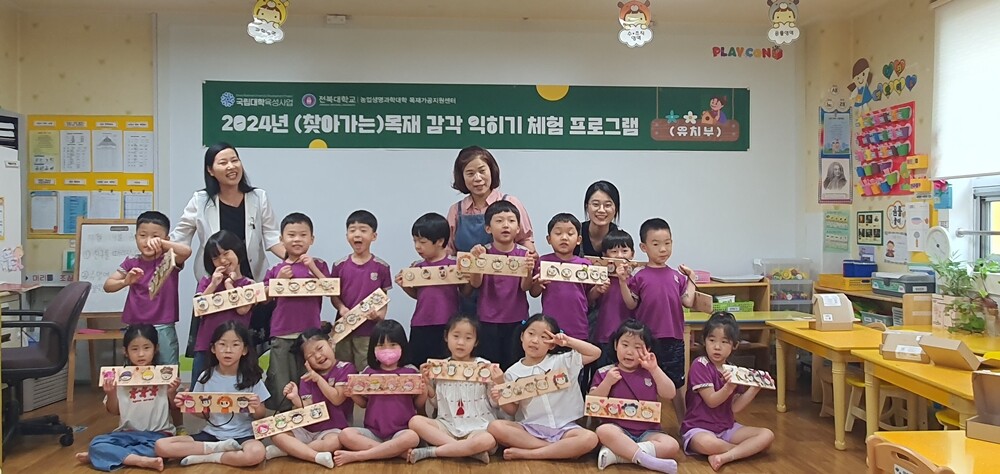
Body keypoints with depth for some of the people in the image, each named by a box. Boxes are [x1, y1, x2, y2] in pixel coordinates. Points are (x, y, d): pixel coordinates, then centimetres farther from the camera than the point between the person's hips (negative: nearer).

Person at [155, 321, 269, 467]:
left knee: (256, 453, -38)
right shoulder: (206, 377, 1)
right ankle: (218, 448, -14)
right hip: (211, 434, 3)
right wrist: (186, 405, -8)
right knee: (161, 446, -17)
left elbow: (260, 417, 2)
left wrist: (257, 408, -20)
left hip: (242, 436, -3)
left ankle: (205, 458, -16)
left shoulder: (251, 379, -5)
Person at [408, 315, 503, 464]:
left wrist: (499, 384, -14)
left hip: (478, 427, -3)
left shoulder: (484, 367, -2)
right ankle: (469, 450, -24)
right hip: (447, 425, 3)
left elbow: (495, 403, 3)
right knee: (415, 421, -22)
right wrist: (427, 383, -1)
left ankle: (430, 451, -20)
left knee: (488, 441, -37)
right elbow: (436, 404, 13)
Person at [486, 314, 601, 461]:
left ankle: (526, 453, -23)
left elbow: (595, 353, -2)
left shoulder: (562, 361, 0)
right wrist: (501, 400, -14)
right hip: (529, 428, 1)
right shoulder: (513, 373, 4)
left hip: (563, 427, -1)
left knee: (590, 439, -31)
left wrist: (568, 341, -13)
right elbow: (513, 410, 8)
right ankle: (559, 449, -22)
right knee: (495, 427, -27)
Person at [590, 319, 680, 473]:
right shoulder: (605, 373, 5)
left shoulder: (650, 373, 9)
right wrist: (607, 382, -13)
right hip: (618, 429, -2)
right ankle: (647, 460, -35)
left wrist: (655, 369, -11)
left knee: (672, 446, -25)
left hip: (647, 432, 2)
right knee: (603, 431, -35)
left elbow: (670, 394, -3)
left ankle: (615, 453, -30)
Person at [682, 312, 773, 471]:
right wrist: (729, 387, -32)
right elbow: (711, 401, -16)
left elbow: (735, 408, 3)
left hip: (727, 427, 7)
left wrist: (755, 388, -6)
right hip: (699, 428, -6)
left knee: (767, 435, -12)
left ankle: (725, 456, -25)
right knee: (707, 443, -41)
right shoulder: (700, 365, -11)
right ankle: (747, 449, -11)